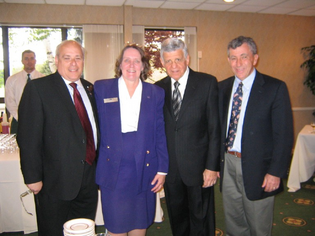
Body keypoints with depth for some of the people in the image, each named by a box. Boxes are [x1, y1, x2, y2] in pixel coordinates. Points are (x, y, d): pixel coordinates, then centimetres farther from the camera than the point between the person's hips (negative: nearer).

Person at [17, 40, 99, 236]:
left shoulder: (89, 88, 9)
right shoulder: (37, 88, -9)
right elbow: (28, 137, -12)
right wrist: (33, 177, -14)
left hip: (89, 179, 6)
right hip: (56, 181, -5)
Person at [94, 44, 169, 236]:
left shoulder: (156, 93, 3)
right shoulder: (101, 88, 1)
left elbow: (160, 134, 3)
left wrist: (162, 169, 2)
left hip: (144, 170, 1)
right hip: (113, 170, -1)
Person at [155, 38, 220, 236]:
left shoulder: (207, 83, -7)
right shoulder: (159, 88, 4)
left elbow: (215, 128, -9)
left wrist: (212, 166, -13)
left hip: (198, 167, -3)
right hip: (170, 167, 4)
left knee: (201, 220, 12)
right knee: (177, 219, 19)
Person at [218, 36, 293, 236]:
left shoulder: (275, 88, -10)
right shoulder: (222, 88, 5)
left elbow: (284, 135, -11)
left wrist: (276, 172, -14)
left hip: (257, 168, -4)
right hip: (228, 163, 5)